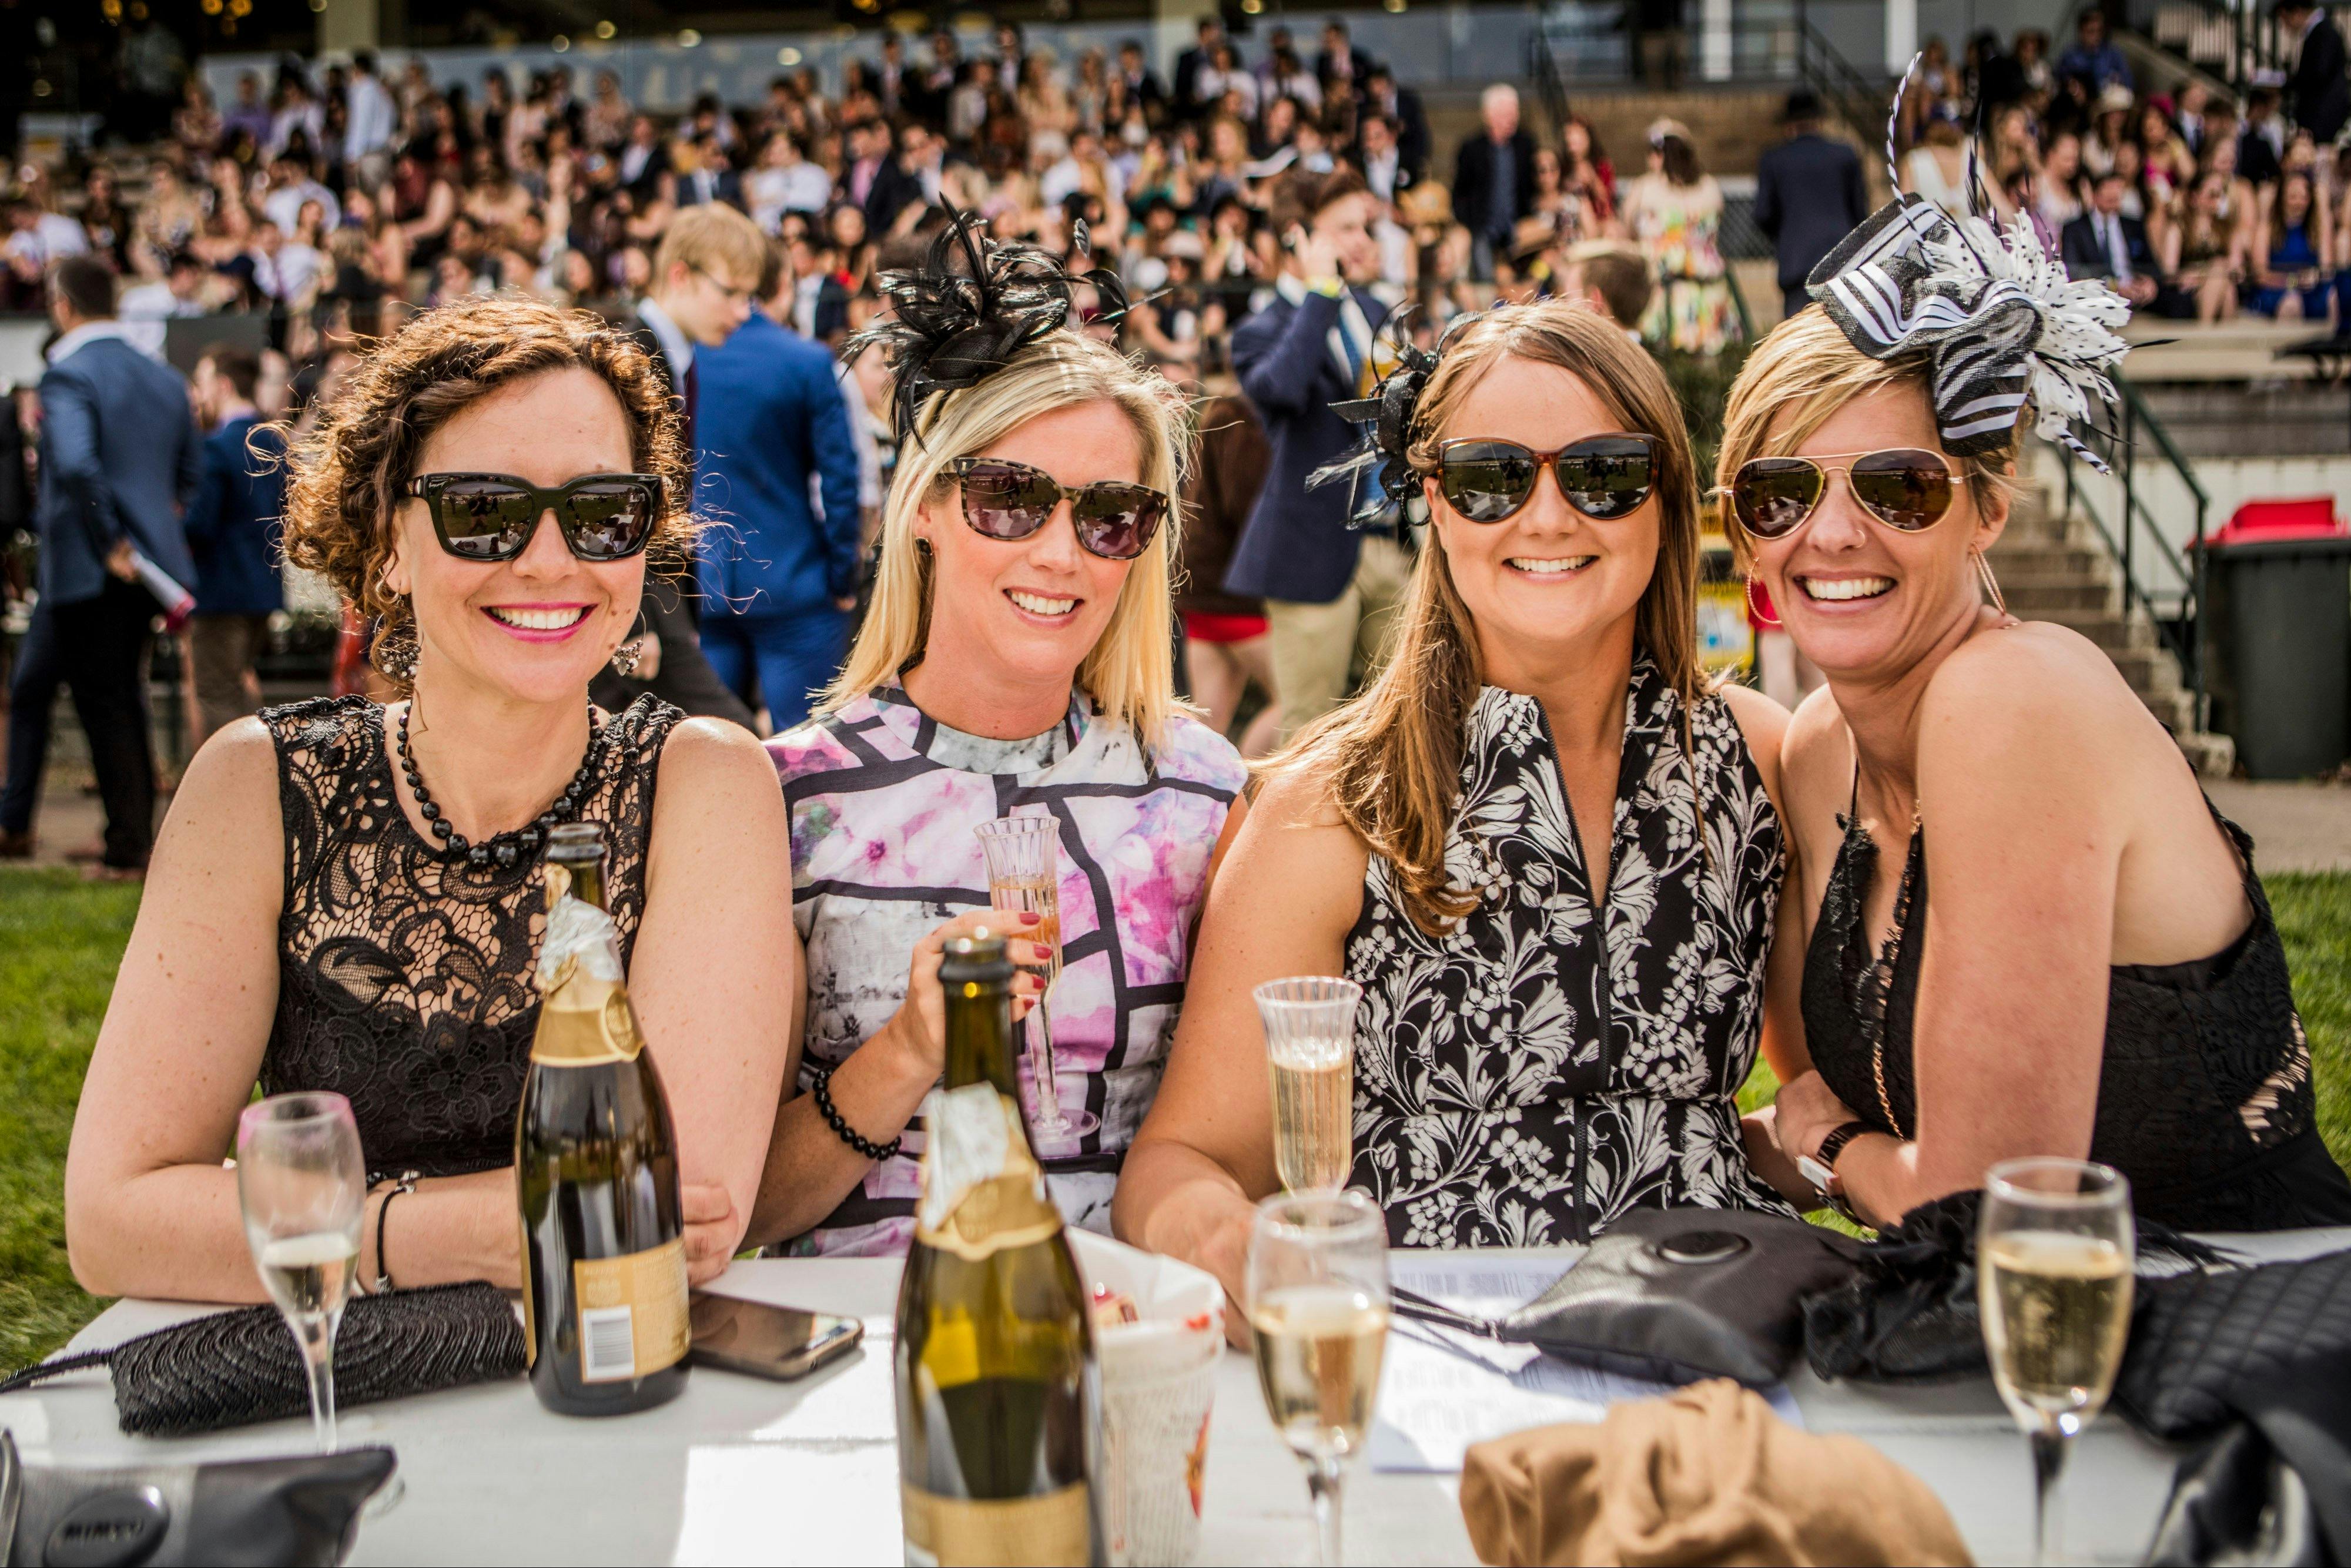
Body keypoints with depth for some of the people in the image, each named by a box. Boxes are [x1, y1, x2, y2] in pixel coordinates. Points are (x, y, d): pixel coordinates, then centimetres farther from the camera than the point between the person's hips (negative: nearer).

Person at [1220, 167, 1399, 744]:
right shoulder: (1263, 331, -8)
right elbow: (1280, 386, -33)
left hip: (1394, 545, 6)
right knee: (1310, 731, 0)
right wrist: (1321, 286, -25)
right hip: (1317, 552, -6)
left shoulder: (1374, 313, 14)